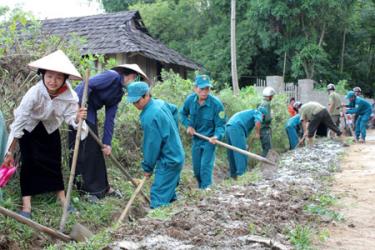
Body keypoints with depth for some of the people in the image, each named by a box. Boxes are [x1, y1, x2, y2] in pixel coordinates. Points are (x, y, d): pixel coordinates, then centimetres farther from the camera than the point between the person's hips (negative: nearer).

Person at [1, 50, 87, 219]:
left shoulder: (69, 96, -28)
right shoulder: (34, 93, -36)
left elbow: (70, 118, -19)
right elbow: (19, 122, -32)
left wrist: (77, 118, -46)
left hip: (50, 127, 3)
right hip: (29, 127, -2)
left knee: (54, 161, 5)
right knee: (29, 162, -9)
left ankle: (62, 200, 16)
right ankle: (26, 205, -3)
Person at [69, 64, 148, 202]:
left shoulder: (119, 92, 13)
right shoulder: (113, 76, -13)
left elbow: (110, 118, 11)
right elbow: (87, 85, -22)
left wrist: (107, 143, 6)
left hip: (90, 113, 9)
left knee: (96, 150, 13)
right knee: (84, 149, -4)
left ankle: (102, 187, 23)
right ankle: (87, 189, 6)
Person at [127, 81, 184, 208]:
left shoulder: (149, 117, -26)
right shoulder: (160, 102, 3)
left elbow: (152, 145, -20)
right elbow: (174, 109, 25)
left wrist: (148, 168, -7)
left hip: (168, 161, -10)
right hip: (176, 155, 10)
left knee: (159, 195, -10)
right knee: (169, 191, 22)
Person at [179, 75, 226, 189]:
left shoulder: (216, 104, -25)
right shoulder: (190, 99, -13)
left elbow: (220, 125, -17)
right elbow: (183, 113, 7)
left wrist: (216, 136, -36)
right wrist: (188, 125, -8)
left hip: (209, 140, -5)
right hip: (196, 139, 5)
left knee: (205, 167, -12)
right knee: (196, 168, 16)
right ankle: (201, 188, 40)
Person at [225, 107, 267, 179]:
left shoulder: (249, 112, 36)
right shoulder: (258, 113, 11)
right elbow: (258, 122, -14)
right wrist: (257, 133, 0)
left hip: (228, 127, 9)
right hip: (236, 128, -9)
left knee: (232, 153, 11)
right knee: (241, 152, -10)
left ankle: (233, 175, 14)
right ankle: (241, 173, -15)